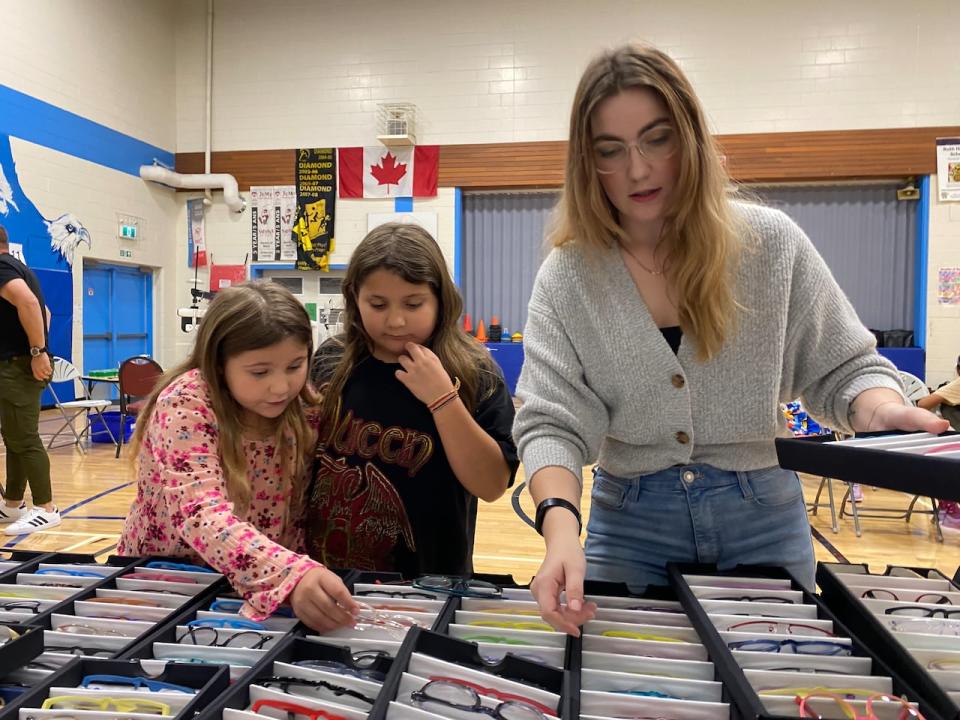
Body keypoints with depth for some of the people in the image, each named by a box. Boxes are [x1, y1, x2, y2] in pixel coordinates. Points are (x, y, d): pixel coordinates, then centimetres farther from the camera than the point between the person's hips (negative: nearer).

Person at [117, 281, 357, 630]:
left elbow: (304, 510, 1)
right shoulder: (186, 405, -19)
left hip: (262, 588, 3)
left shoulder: (304, 408, -7)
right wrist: (292, 574, -46)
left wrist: (305, 575, -13)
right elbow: (202, 514, -33)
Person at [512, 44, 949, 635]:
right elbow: (550, 423, -13)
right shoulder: (565, 279, -8)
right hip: (631, 522, 0)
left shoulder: (770, 243, -6)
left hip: (762, 517, 1)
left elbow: (843, 368, 0)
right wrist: (562, 528, -30)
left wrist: (882, 410, -22)